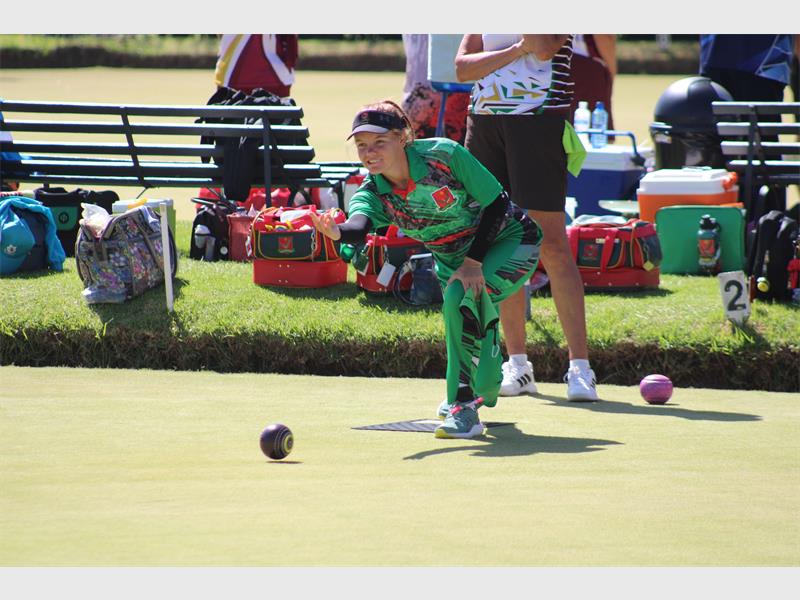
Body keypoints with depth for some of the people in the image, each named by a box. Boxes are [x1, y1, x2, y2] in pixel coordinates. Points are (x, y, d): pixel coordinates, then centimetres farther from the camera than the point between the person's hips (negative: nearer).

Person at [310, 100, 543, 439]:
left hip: (508, 243, -6)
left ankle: (463, 405, -24)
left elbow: (496, 204, -21)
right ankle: (483, 391, 44)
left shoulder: (444, 155, -28)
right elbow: (360, 224, -39)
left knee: (460, 297, -29)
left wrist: (474, 262, -26)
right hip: (453, 259, 6)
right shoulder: (372, 192, -15)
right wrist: (338, 232, -63)